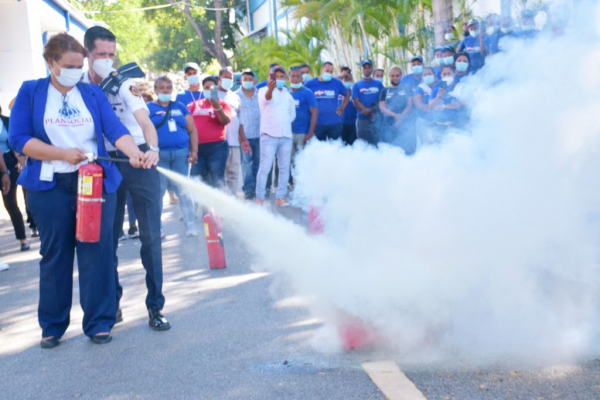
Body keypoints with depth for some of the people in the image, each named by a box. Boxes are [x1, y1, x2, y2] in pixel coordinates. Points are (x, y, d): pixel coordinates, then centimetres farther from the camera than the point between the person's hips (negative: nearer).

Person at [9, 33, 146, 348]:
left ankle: (99, 322, 9)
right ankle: (52, 325, 19)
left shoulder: (93, 94, 7)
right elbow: (18, 138, -5)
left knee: (97, 252, -1)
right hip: (50, 187, -1)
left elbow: (115, 129, -7)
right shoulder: (30, 92, 3)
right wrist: (62, 153, -16)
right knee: (55, 254, 6)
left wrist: (135, 153, -27)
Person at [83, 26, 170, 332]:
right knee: (107, 237, 7)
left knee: (150, 236, -2)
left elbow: (145, 122, -20)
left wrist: (152, 149, -39)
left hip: (138, 162, -2)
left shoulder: (125, 83, -6)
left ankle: (155, 307, 5)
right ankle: (112, 303, 22)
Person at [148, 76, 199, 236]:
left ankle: (190, 225, 6)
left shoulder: (180, 107, 14)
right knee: (158, 191, 0)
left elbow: (192, 130, 11)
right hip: (159, 155, -2)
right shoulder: (149, 108, 7)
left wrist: (194, 151, 1)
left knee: (183, 190, 1)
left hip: (181, 154, 2)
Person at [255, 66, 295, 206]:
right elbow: (266, 98, -28)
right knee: (265, 167, -8)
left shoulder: (288, 94, 16)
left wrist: (283, 122, 9)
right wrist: (270, 89, -50)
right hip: (269, 135, -5)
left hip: (286, 136, 5)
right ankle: (259, 197, -3)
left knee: (285, 168, 6)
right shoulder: (264, 90, -3)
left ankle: (281, 197, 13)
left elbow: (292, 114, 26)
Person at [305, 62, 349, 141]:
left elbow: (347, 95, 17)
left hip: (335, 123, 1)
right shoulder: (310, 84, -2)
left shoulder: (337, 83, 3)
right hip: (317, 123, -1)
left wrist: (341, 109, 8)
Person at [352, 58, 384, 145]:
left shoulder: (378, 84, 11)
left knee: (377, 144, -3)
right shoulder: (357, 85, 9)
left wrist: (371, 110, -13)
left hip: (376, 119, 1)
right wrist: (366, 110, -16)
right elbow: (356, 102, -1)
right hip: (362, 119, 0)